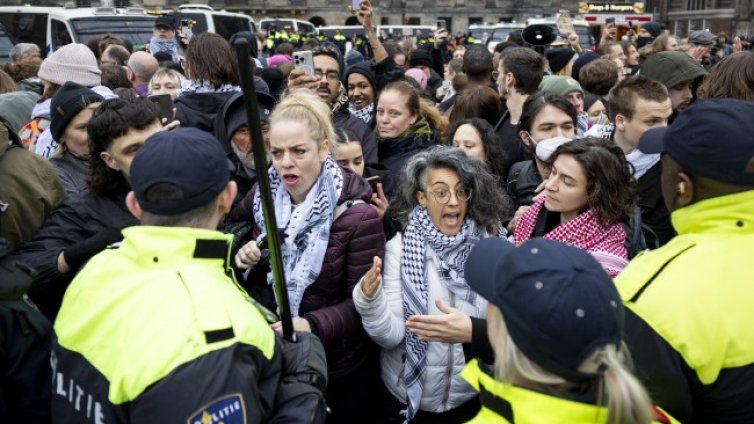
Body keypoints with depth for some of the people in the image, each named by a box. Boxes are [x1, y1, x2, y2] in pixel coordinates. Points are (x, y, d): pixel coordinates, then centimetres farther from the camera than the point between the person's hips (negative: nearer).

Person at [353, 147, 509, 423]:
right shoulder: (401, 247, -11)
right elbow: (390, 336, -15)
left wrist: (472, 330, -28)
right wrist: (370, 298, -33)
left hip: (473, 398, 1)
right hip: (408, 398, 0)